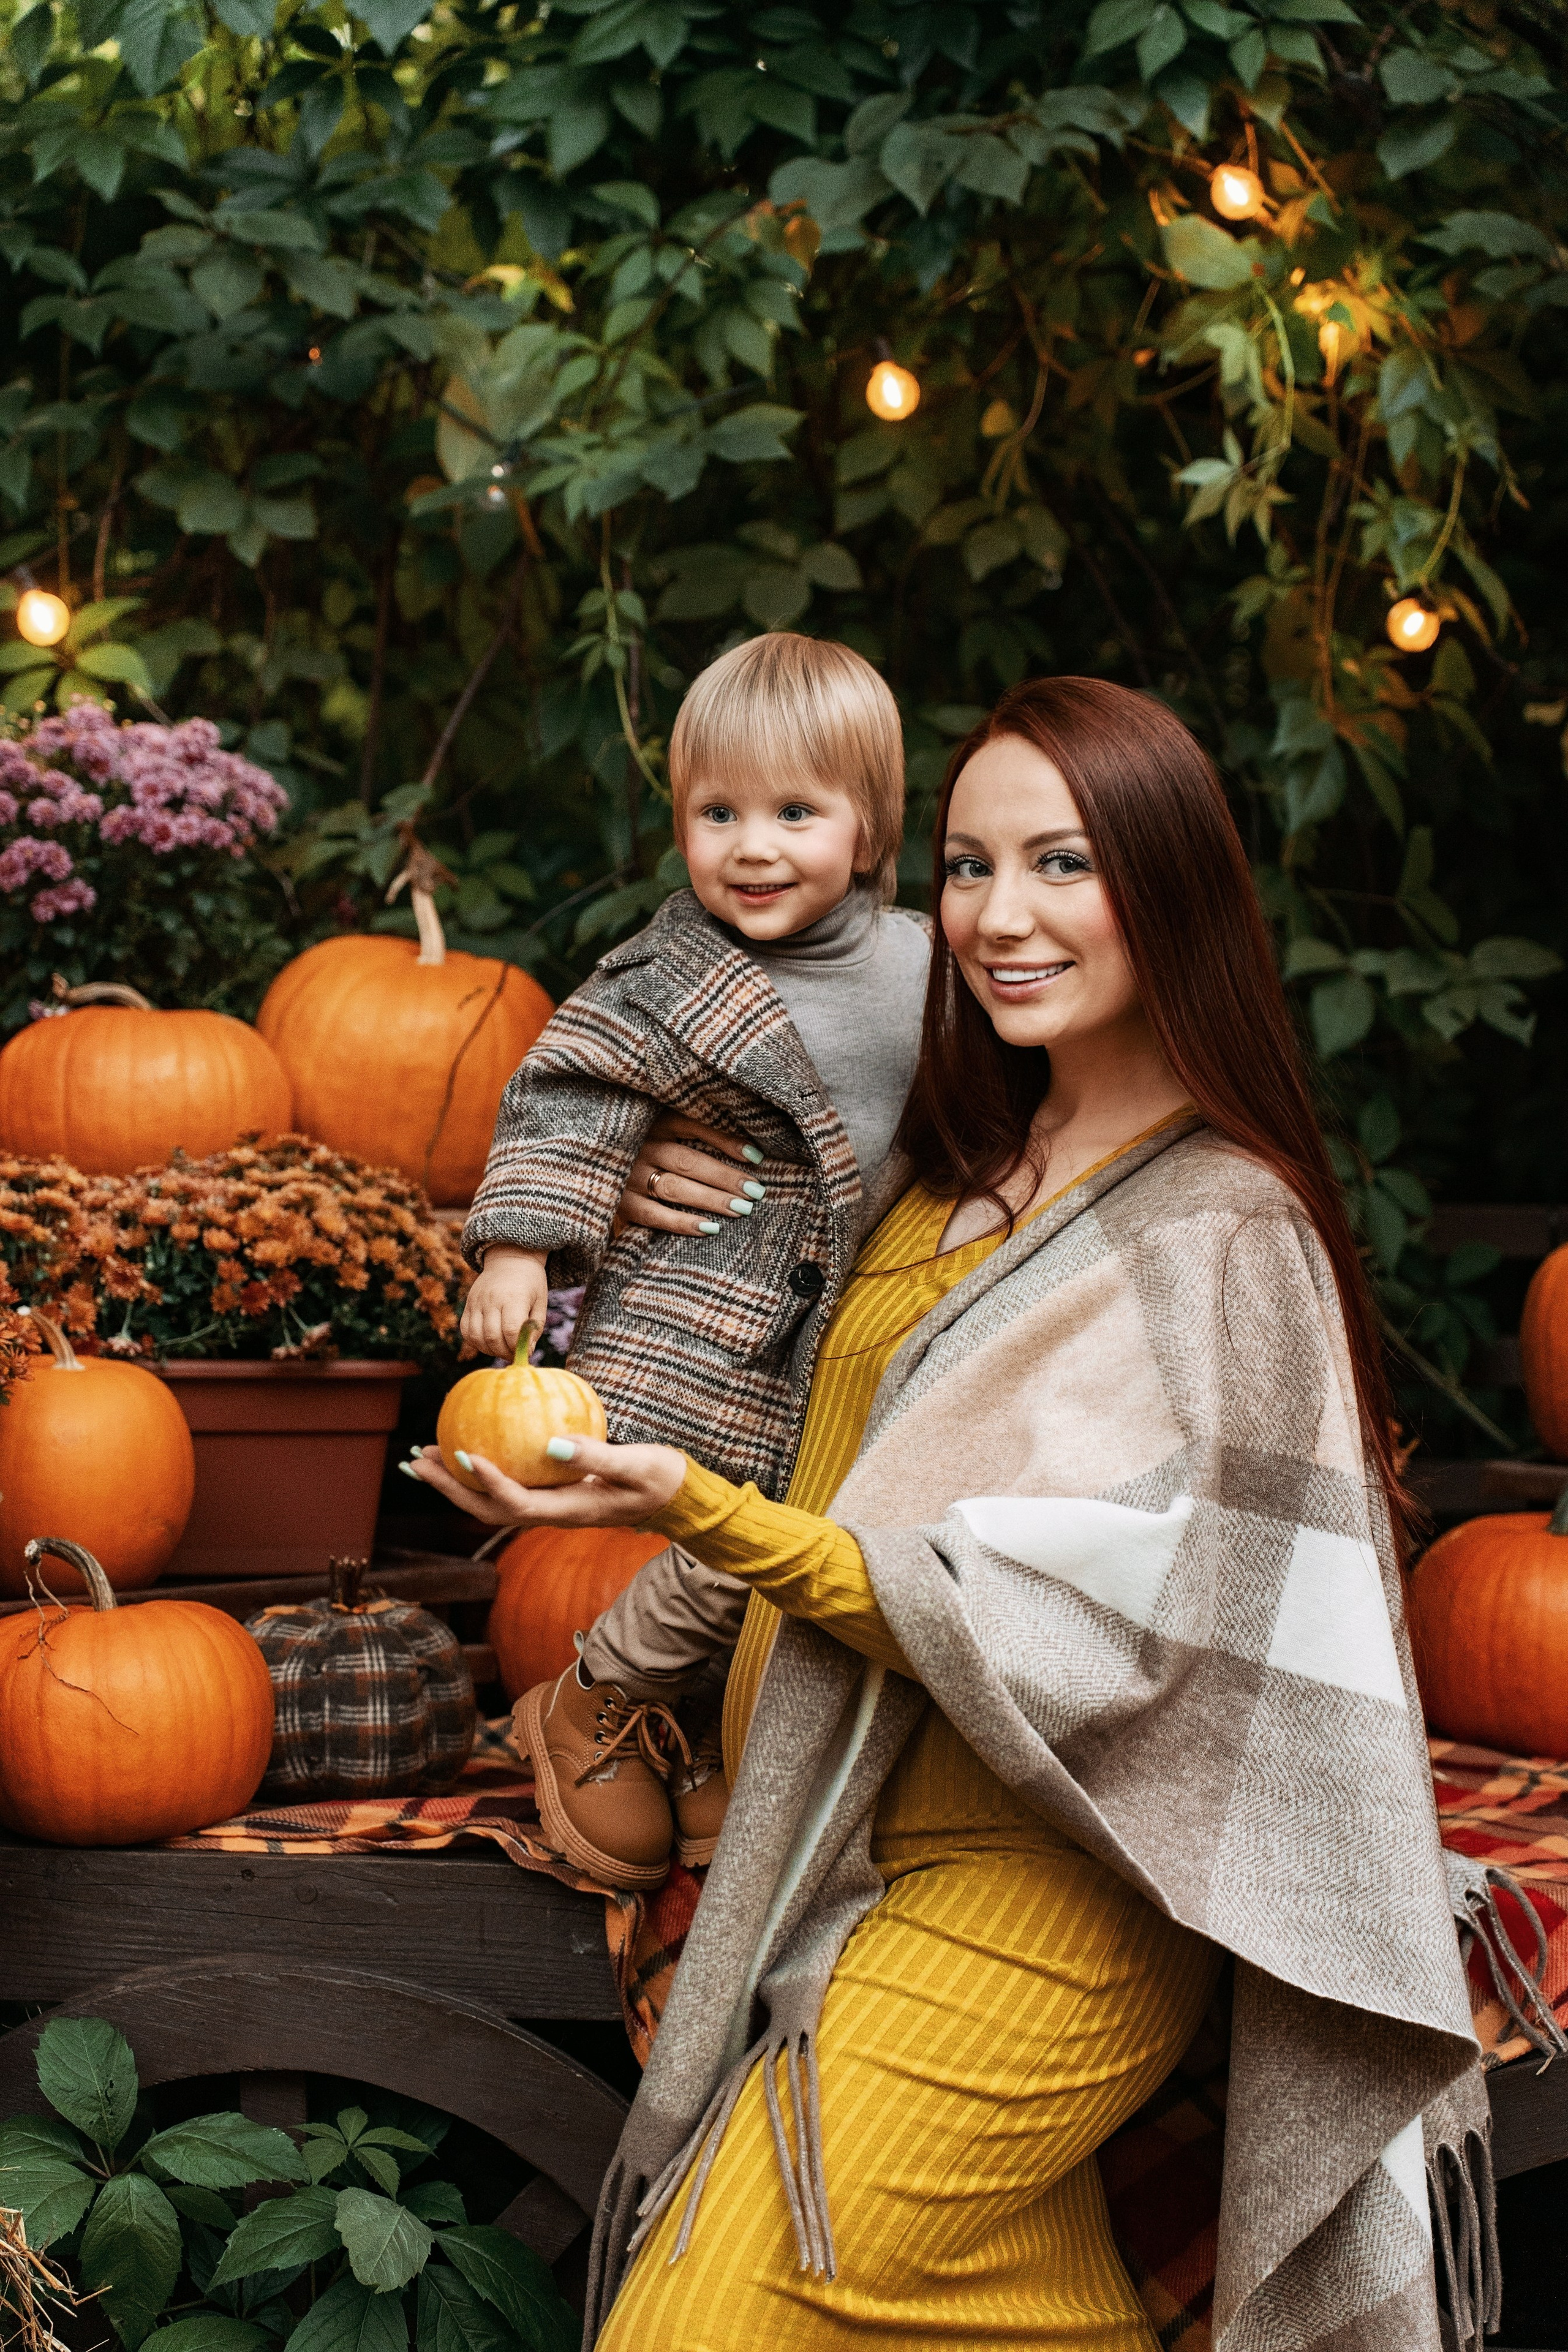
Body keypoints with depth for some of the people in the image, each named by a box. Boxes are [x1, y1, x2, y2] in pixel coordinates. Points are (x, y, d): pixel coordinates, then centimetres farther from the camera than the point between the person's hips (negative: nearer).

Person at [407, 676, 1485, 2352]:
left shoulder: (1221, 1237, -15)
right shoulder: (984, 1165, 10)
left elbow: (1038, 1630, -21)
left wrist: (699, 1510, -29)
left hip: (1022, 1914, -8)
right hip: (871, 1858, 8)